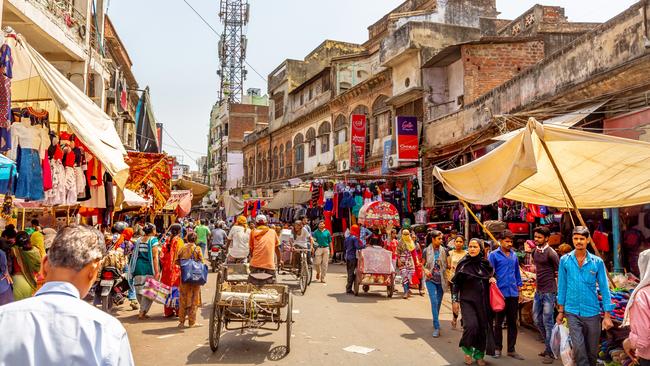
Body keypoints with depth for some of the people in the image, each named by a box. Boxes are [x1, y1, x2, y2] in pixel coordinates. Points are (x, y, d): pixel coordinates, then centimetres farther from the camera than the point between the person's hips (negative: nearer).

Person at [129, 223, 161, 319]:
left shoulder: (139, 240, 11)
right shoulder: (153, 240, -6)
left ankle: (143, 310, 26)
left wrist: (134, 270, 21)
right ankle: (142, 313, -1)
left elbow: (135, 255, 13)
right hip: (149, 268, -6)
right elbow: (155, 256, -13)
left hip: (138, 267, 6)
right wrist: (157, 272, -16)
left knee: (140, 290, 14)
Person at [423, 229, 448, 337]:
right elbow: (422, 264, 7)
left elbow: (446, 265, 9)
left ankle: (435, 322, 33)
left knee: (439, 302, 11)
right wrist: (425, 270, -12)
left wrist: (447, 276, -5)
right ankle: (437, 327, -10)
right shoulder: (426, 250, -2)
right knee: (434, 302, -12)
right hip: (431, 280, -2)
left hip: (441, 279, 2)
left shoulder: (443, 250, 1)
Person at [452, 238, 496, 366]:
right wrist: (455, 300, -4)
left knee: (483, 327, 4)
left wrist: (492, 278, -1)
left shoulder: (485, 263, 4)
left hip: (483, 301, 3)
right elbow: (456, 283, -1)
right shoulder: (463, 263, -4)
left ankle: (479, 355, 22)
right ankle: (467, 350, 9)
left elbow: (491, 274, 23)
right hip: (467, 300, -3)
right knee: (471, 325, -17)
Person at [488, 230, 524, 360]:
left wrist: (519, 286, 14)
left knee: (512, 322, 10)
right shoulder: (494, 255, -6)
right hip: (501, 293, -5)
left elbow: (517, 271, 17)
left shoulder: (514, 255, 10)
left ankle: (511, 349, 19)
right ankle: (497, 348, 19)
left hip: (513, 293, 5)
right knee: (498, 322, 6)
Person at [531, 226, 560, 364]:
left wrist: (558, 288, -8)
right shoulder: (534, 251, 9)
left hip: (549, 292, -8)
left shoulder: (551, 253, -14)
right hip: (538, 291, 8)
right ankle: (549, 345, 30)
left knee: (547, 322, -3)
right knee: (537, 319, 14)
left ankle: (550, 353, 7)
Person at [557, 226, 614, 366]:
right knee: (578, 347, -13)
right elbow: (562, 286, 5)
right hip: (572, 312, 0)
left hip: (592, 312, 1)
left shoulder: (597, 262, -3)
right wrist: (561, 311, 7)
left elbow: (604, 288, 0)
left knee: (592, 350, 12)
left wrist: (607, 315, -4)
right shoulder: (565, 260, -1)